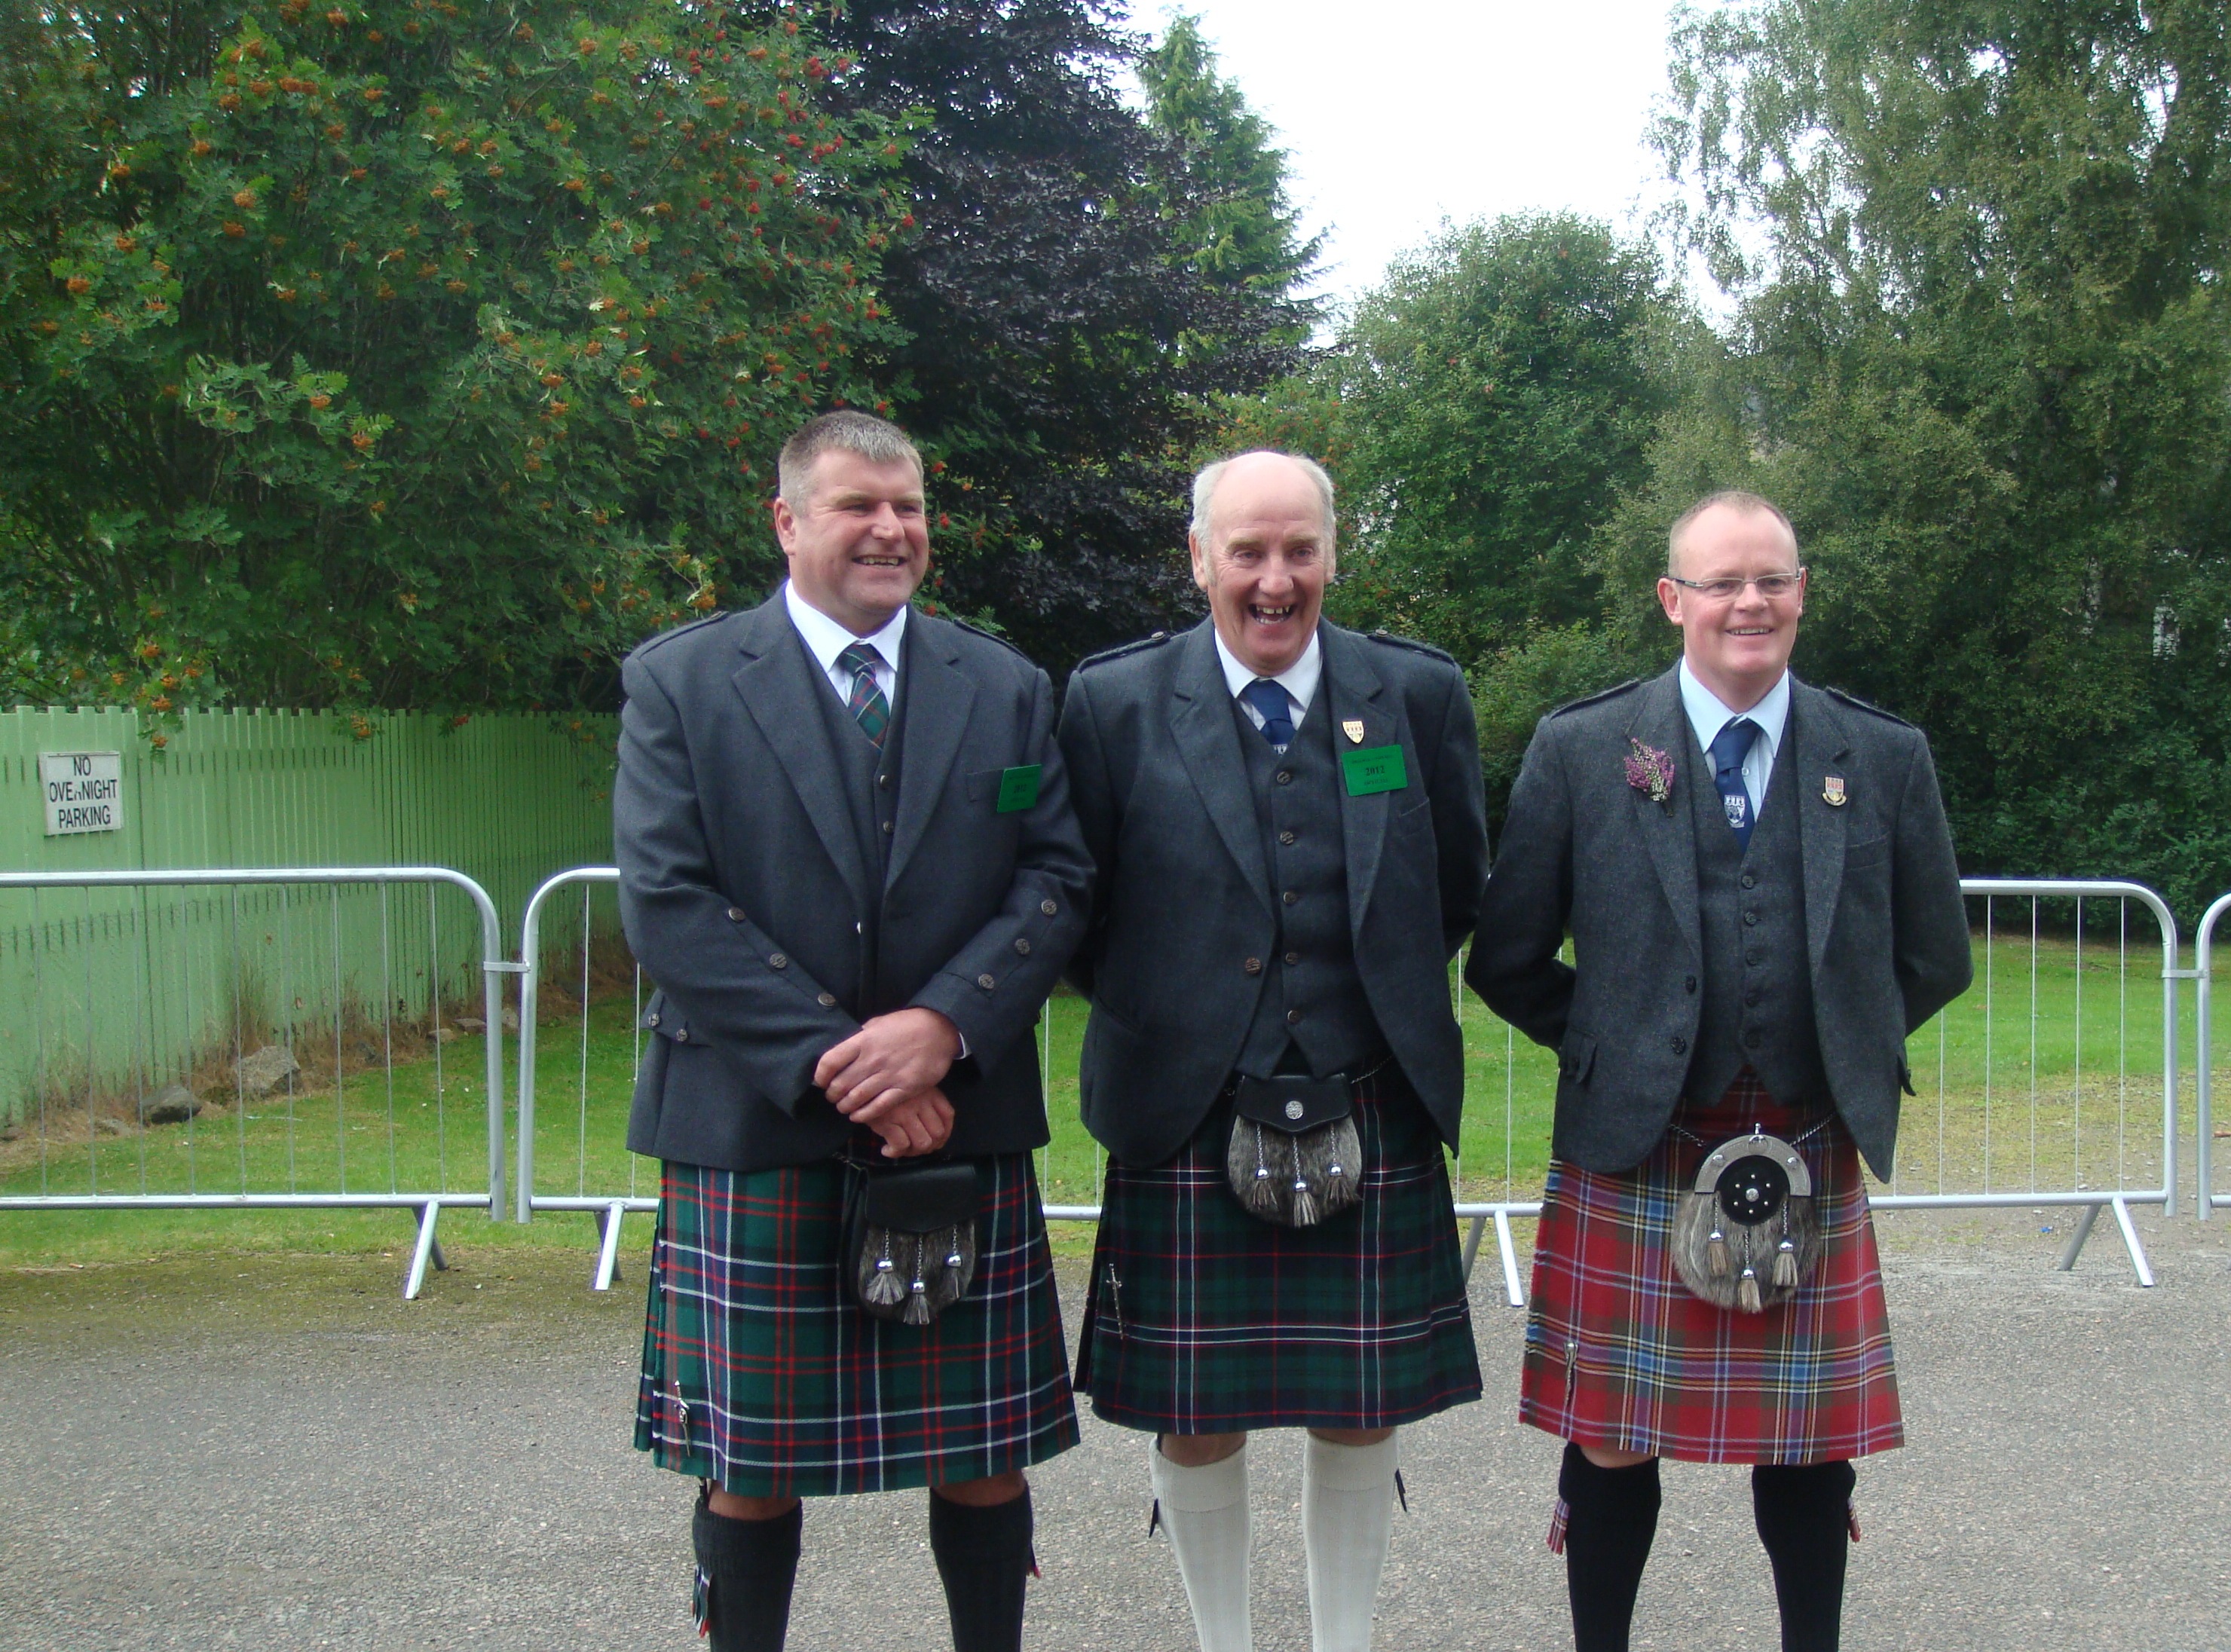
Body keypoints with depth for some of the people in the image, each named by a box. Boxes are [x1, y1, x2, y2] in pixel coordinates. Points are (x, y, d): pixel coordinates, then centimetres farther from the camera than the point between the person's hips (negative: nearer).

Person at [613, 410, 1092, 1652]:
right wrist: (830, 1060, -14)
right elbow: (667, 901, -7)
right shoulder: (680, 682, 2)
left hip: (963, 1122, 2)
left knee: (984, 1447, 8)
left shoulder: (1007, 690, 11)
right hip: (754, 1131, -2)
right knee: (751, 1460, 6)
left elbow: (1058, 882, 4)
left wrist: (944, 1026, -13)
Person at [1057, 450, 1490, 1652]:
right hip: (1186, 1116, -1)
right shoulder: (1114, 703, -2)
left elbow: (1459, 884, 15)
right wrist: (1154, 1013, 2)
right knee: (1193, 1418, 7)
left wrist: (1383, 993, 10)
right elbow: (1078, 908, 6)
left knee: (1361, 1415, 9)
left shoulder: (1418, 695, 3)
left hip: (1372, 1113, 1)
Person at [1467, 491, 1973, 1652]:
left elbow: (1934, 959, 13)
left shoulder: (1885, 758, 5)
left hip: (1812, 1154, 2)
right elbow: (1507, 960, 3)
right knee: (1612, 1444, 7)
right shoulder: (1580, 750, 0)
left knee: (1811, 1447, 9)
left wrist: (1840, 1047, 8)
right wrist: (1614, 1050, 3)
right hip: (1631, 1154, -1)